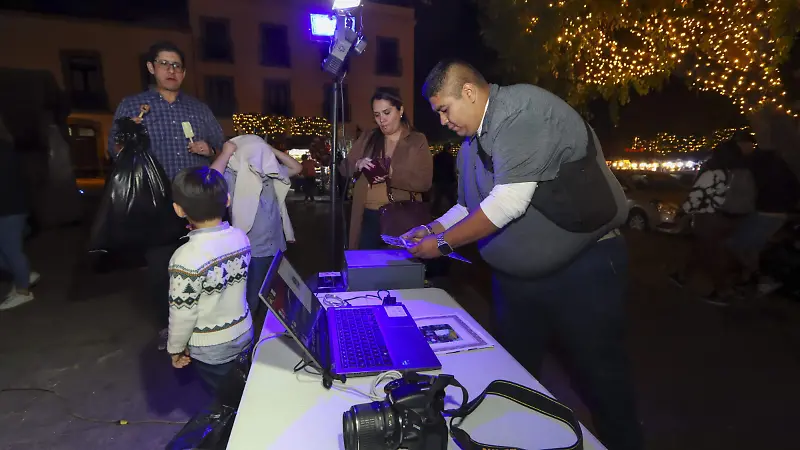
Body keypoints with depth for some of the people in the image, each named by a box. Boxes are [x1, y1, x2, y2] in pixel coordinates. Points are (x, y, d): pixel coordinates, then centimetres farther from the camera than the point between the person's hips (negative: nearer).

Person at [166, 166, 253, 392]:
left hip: (209, 348, -4)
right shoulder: (241, 237, -13)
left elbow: (183, 314, -20)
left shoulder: (187, 258, -30)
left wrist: (175, 349, -1)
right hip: (244, 334, 5)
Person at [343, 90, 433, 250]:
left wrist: (392, 173, -22)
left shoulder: (418, 141, 1)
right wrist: (358, 165, -14)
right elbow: (345, 167, 9)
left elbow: (425, 182, -8)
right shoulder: (367, 138, 10)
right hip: (368, 217, 2)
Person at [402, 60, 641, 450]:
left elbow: (508, 202, -26)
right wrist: (433, 228, 5)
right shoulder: (471, 146, 9)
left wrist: (444, 243, -17)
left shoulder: (524, 109, -18)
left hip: (581, 271, -7)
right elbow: (471, 207, 19)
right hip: (515, 277, 8)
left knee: (598, 377, 11)